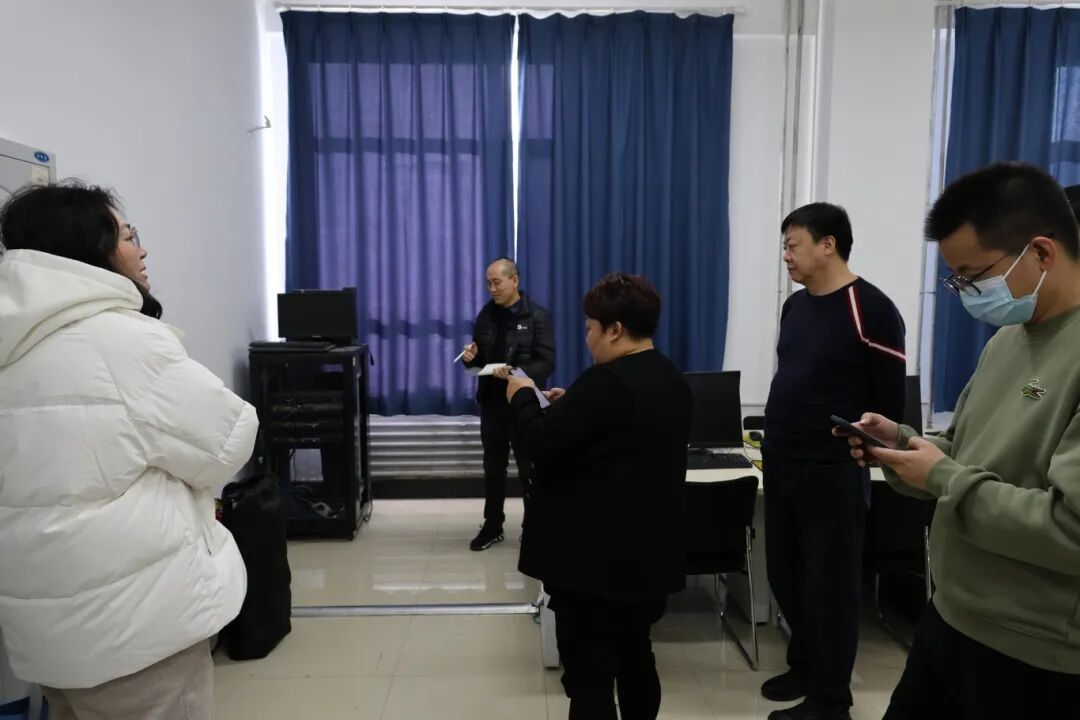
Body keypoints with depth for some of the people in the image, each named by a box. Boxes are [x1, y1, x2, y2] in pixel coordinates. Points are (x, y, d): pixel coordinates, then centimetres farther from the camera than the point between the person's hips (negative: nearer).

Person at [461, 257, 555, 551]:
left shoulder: (538, 315, -9)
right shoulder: (486, 314, 6)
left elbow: (546, 363, -15)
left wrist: (514, 372, -30)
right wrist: (471, 357, -9)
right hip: (492, 402, 5)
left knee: (529, 468, 8)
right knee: (493, 467, 13)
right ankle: (492, 526, 25)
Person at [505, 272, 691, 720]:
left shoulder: (607, 381, -21)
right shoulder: (673, 380, 9)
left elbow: (542, 444, -19)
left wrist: (523, 397, -3)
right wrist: (570, 406, 14)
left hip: (595, 557, -9)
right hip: (651, 552, 9)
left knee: (589, 676, 1)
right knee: (635, 658, 22)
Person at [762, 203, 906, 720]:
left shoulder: (871, 310, -12)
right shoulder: (794, 305, 10)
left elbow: (890, 400, -12)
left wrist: (856, 441, -13)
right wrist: (774, 432, 15)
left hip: (832, 471, -7)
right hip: (782, 463, 7)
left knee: (829, 584, 6)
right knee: (785, 575, 16)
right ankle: (805, 667, 37)